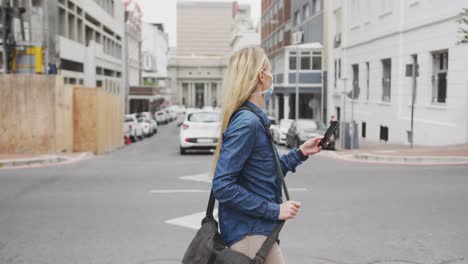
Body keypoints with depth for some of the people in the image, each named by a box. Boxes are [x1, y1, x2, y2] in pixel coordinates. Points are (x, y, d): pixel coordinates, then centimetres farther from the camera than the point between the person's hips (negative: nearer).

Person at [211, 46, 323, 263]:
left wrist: (300, 153, 14)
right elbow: (223, 187, -23)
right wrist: (275, 210, -19)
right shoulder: (247, 122, -18)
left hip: (259, 232, 9)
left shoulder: (254, 119, 10)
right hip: (250, 236, -9)